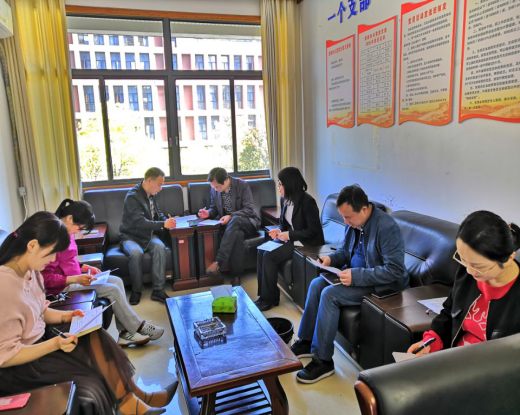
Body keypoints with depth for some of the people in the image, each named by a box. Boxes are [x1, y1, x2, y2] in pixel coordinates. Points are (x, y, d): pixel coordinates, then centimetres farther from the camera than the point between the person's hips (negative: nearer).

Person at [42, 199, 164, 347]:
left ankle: (125, 332, -1)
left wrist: (84, 267, 5)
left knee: (117, 281, 0)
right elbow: (47, 278, -24)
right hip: (63, 286, -9)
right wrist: (76, 279, -28)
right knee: (112, 289, -13)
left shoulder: (66, 232, 3)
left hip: (73, 278, 9)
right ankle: (137, 327, 5)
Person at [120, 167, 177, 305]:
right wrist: (163, 224, -29)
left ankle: (158, 290, -24)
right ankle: (136, 290, -14)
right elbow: (140, 222, -27)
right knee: (136, 253, -36)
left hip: (148, 236, 5)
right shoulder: (132, 197, -17)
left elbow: (158, 213, 21)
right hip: (131, 236, -5)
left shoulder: (151, 195, 7)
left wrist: (167, 220, -1)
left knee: (160, 247, -27)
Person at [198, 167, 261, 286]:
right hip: (230, 224, 3)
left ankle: (218, 262, -44)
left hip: (248, 221, -3)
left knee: (234, 220, -39)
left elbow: (249, 209, -16)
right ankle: (236, 275, -32)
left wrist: (230, 216, -29)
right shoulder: (214, 189, 1)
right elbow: (214, 208, 13)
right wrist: (208, 213, -12)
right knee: (237, 234, -36)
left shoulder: (242, 185, -13)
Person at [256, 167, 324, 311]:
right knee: (261, 251, -9)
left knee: (269, 256, -21)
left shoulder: (307, 202, -21)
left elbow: (313, 230, -19)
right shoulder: (284, 199, 5)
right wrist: (279, 231, -5)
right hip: (290, 239, 9)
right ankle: (263, 295, 0)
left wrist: (289, 234, -20)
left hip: (307, 243, -9)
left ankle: (269, 299, -4)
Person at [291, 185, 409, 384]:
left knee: (330, 294, -23)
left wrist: (357, 276, -31)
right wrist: (332, 259, -5)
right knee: (317, 284, -2)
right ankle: (306, 341, 11)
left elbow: (395, 270, -28)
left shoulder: (387, 227, -26)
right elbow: (345, 251, 17)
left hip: (382, 284, -9)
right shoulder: (353, 223, 0)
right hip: (355, 274, 9)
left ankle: (323, 361, -10)